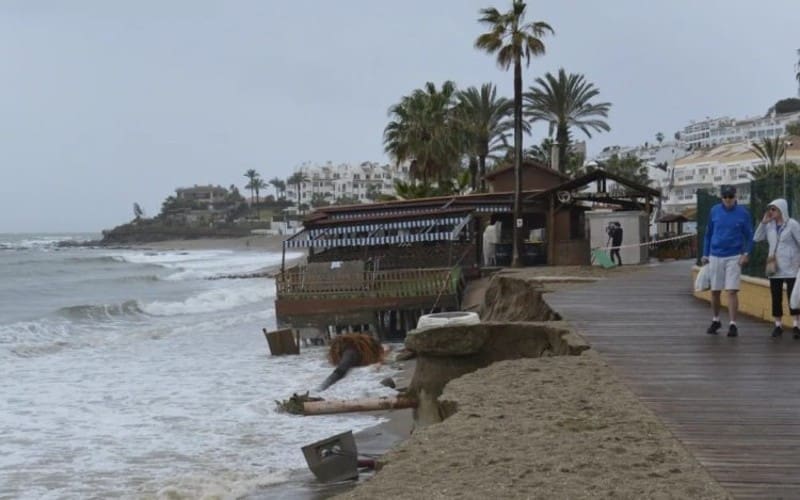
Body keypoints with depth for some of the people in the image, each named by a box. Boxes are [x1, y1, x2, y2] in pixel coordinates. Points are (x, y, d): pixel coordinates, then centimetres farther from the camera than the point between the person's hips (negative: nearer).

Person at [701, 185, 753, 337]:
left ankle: (733, 324, -6)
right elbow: (708, 233, 12)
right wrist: (705, 254, 11)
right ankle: (715, 320, 27)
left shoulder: (743, 213, -2)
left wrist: (746, 253, -11)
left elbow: (749, 235, 2)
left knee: (732, 291, -9)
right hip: (715, 256, 3)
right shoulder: (714, 211, 4)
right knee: (715, 291, 10)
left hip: (734, 257, -3)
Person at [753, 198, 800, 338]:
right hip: (774, 267, 5)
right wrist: (763, 222, -2)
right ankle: (778, 325, 14)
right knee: (776, 297, 6)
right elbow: (757, 238, 4)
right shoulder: (769, 225, 8)